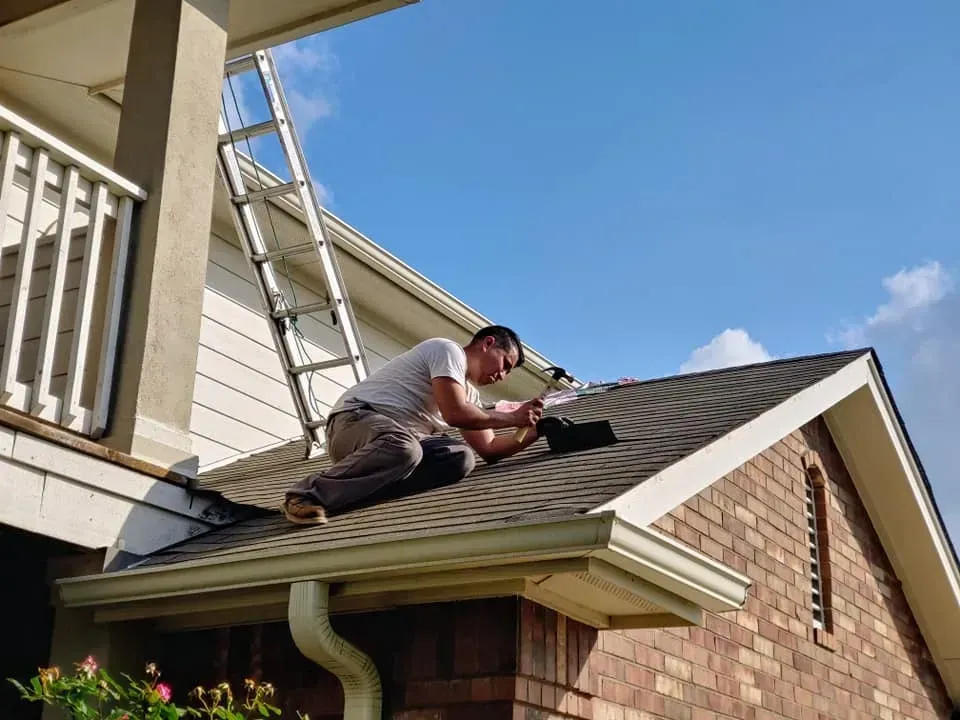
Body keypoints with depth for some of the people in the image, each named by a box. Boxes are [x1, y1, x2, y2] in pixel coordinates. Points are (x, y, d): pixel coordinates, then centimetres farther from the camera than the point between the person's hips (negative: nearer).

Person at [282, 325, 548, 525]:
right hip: (355, 419, -8)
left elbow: (489, 449, 18)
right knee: (404, 447, -41)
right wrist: (512, 418, -8)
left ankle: (365, 487, -19)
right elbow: (455, 414, -18)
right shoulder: (448, 350, -5)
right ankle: (310, 493, -28)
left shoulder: (469, 394, 24)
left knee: (460, 458, -15)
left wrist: (533, 431, 7)